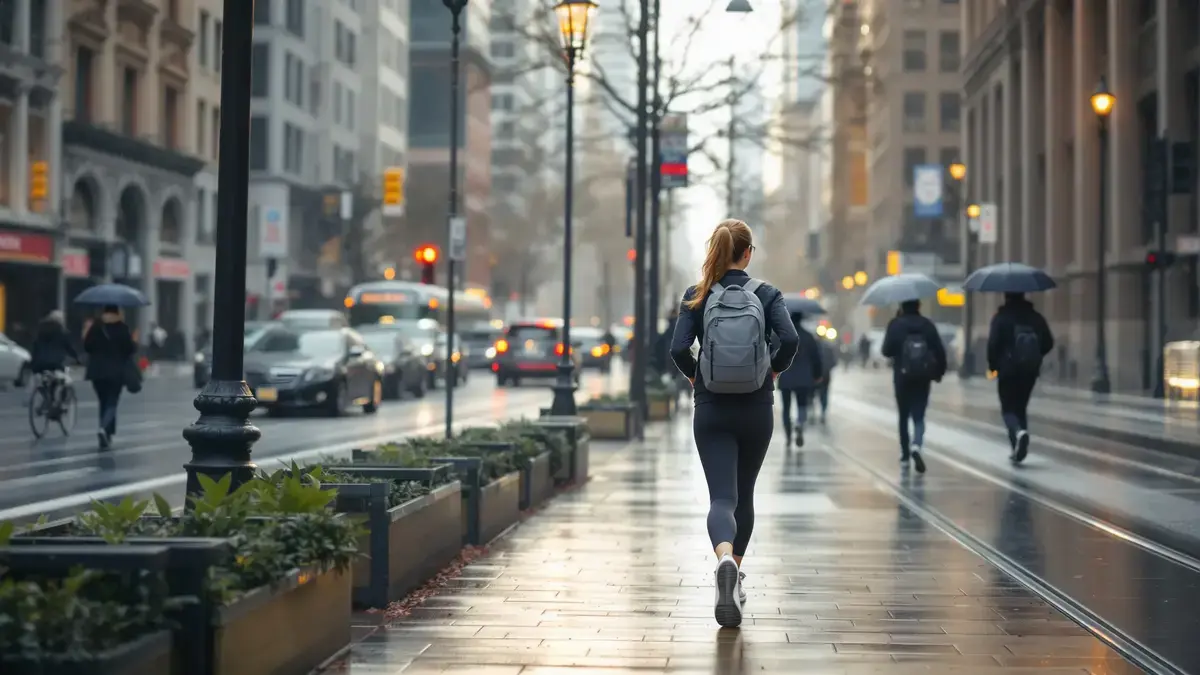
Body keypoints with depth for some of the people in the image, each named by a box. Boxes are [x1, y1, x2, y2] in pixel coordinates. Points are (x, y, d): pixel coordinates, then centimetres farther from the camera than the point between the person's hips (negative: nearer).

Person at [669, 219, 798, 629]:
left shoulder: (696, 296, -1)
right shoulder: (766, 294, -1)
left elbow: (678, 349, -11)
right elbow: (790, 340, -15)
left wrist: (693, 375, 8)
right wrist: (775, 369, 3)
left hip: (711, 410, -1)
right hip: (756, 410, 1)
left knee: (721, 497, -5)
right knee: (744, 494, 19)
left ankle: (725, 560, -35)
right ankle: (734, 576, 28)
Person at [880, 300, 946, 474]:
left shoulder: (895, 325, -5)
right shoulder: (927, 325, 1)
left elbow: (886, 351, -7)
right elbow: (940, 350, -2)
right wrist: (939, 371, 9)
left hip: (902, 377, -1)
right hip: (922, 378, 1)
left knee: (904, 416, 15)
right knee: (919, 416, 2)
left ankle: (905, 453, 20)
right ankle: (916, 446, -23)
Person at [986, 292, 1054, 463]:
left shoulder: (1001, 318, -8)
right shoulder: (1036, 317, 5)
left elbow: (993, 344, -15)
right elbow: (1048, 343, 2)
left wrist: (992, 364, -1)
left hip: (1008, 370, -4)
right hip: (1030, 370, 4)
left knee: (1008, 408, 5)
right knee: (1021, 407, 17)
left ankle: (1019, 432, -27)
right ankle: (1019, 451, 14)